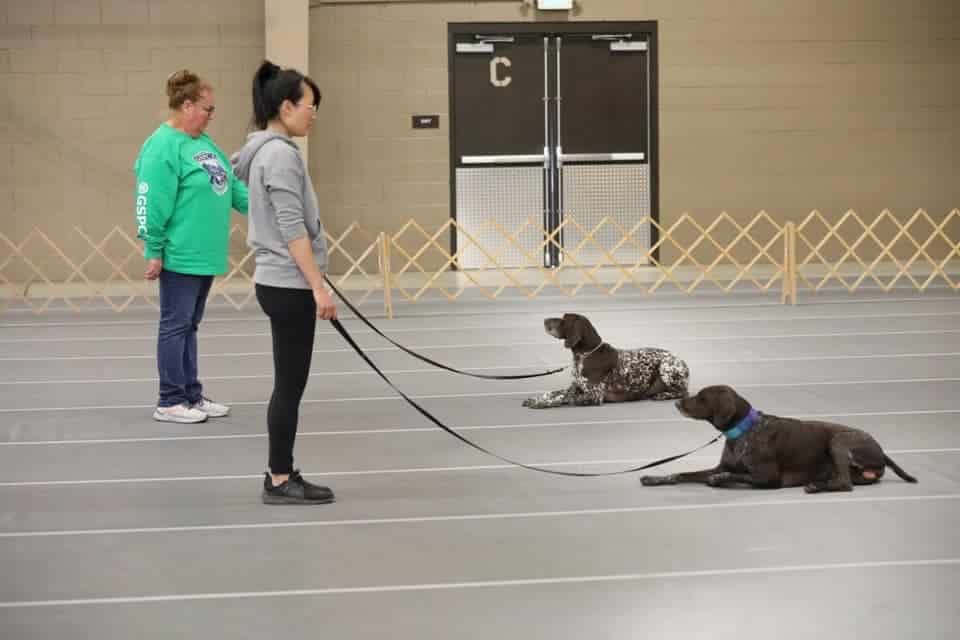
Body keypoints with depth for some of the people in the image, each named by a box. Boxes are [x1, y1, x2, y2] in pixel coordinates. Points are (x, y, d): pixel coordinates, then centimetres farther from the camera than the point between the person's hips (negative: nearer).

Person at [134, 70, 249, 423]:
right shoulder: (163, 147, -16)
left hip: (204, 254, 9)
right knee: (176, 326, -1)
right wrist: (153, 252, -19)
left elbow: (232, 184, 17)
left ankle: (191, 395, 21)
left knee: (189, 326, 15)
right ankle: (170, 403, 5)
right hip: (180, 257, -9)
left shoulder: (203, 142, 13)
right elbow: (152, 205, -19)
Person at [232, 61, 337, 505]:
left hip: (280, 283, 10)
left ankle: (282, 477, 16)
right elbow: (292, 229, -22)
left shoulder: (265, 149, 13)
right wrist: (319, 286, -22)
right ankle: (279, 481, 1)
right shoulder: (281, 154, -17)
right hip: (289, 285, -10)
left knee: (288, 386, 12)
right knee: (290, 386, -4)